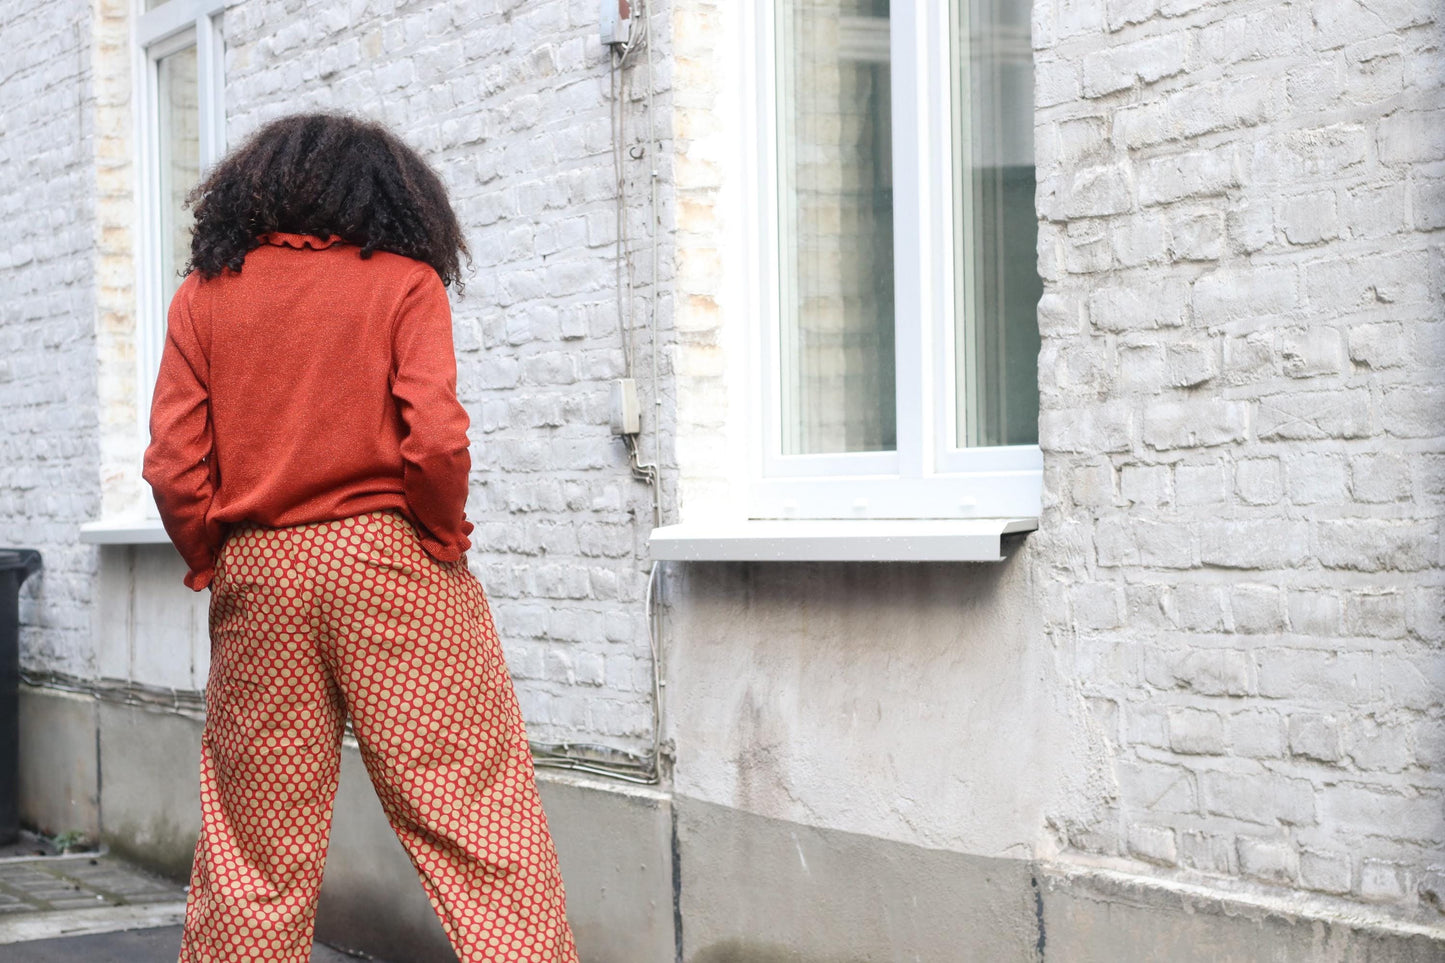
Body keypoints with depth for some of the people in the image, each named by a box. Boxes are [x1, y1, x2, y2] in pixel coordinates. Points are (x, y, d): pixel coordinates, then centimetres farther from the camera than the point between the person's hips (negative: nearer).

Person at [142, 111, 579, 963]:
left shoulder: (204, 294, 7)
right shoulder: (404, 282, -1)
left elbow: (174, 468, 0)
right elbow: (436, 440, -12)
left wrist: (212, 565, 11)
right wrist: (445, 540, 2)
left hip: (257, 574, 3)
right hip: (388, 558, -3)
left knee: (254, 841, 11)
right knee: (478, 813, -1)